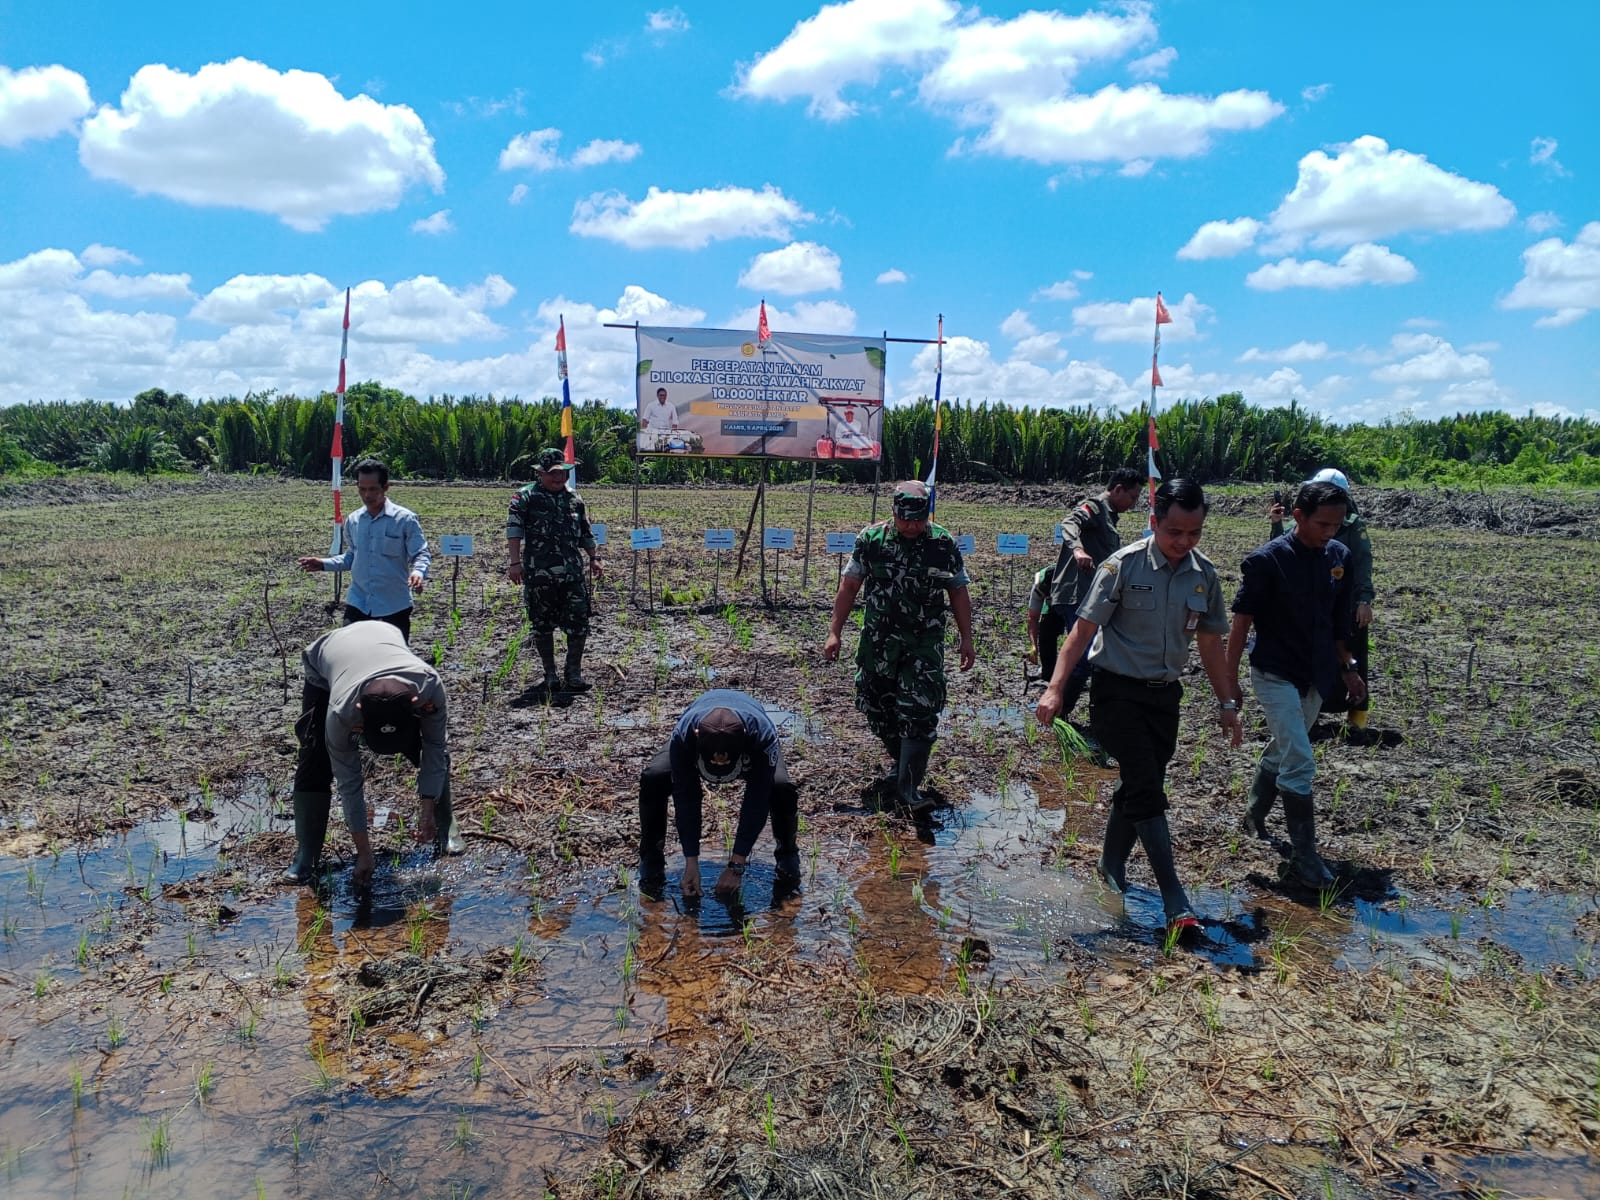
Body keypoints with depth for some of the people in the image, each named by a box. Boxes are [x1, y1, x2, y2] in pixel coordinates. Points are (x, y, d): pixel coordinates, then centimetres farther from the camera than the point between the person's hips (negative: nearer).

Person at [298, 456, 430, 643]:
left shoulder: (405, 519, -9)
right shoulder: (352, 520, 6)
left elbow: (422, 555, -10)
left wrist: (418, 572, -31)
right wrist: (324, 564, 4)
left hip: (395, 606, -4)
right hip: (358, 604, 4)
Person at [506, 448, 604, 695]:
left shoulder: (574, 498, 14)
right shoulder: (525, 497, -1)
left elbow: (586, 533, 22)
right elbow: (513, 531, -9)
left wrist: (594, 558, 17)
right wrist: (515, 563, -17)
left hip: (572, 574, 3)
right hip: (538, 575, -3)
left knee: (579, 623, -2)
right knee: (542, 626, 6)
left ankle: (574, 673, 10)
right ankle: (550, 675, 18)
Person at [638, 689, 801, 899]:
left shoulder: (763, 735, -43)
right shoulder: (683, 735, -40)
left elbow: (756, 803, -36)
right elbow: (685, 799, -31)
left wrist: (736, 866, -33)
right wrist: (691, 863, -30)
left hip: (749, 749, -1)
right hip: (698, 747, 1)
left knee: (782, 789, -31)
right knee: (652, 780, -28)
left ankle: (787, 854, -1)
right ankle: (651, 861, -4)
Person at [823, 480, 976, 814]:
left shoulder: (944, 544, -2)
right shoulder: (871, 539, -2)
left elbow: (958, 592, 6)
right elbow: (849, 586, 3)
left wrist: (966, 638, 5)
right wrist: (835, 632, -1)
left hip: (925, 644, -1)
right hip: (878, 641, 2)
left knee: (920, 712, -10)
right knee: (877, 706, 11)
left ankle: (908, 786, -4)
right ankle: (899, 758, 38)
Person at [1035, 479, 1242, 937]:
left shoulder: (1204, 574, 2)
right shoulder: (1123, 566, -13)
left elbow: (1210, 643, 13)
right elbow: (1083, 629, -13)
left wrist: (1227, 701, 14)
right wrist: (1055, 688, -20)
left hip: (1164, 694, 5)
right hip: (1117, 692, -5)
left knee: (1139, 787, 13)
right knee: (1147, 790, -10)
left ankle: (1112, 866, 33)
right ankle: (1176, 903, -7)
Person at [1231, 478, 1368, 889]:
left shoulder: (1339, 557, 3)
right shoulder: (1267, 559, -15)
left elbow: (1339, 621, 13)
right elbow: (1242, 621, -12)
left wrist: (1347, 669, 15)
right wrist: (1230, 681, -12)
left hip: (1316, 676, 6)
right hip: (1275, 674, -6)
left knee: (1281, 752, 19)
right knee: (1299, 763, -10)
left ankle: (1255, 817, 38)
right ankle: (1305, 858, -4)